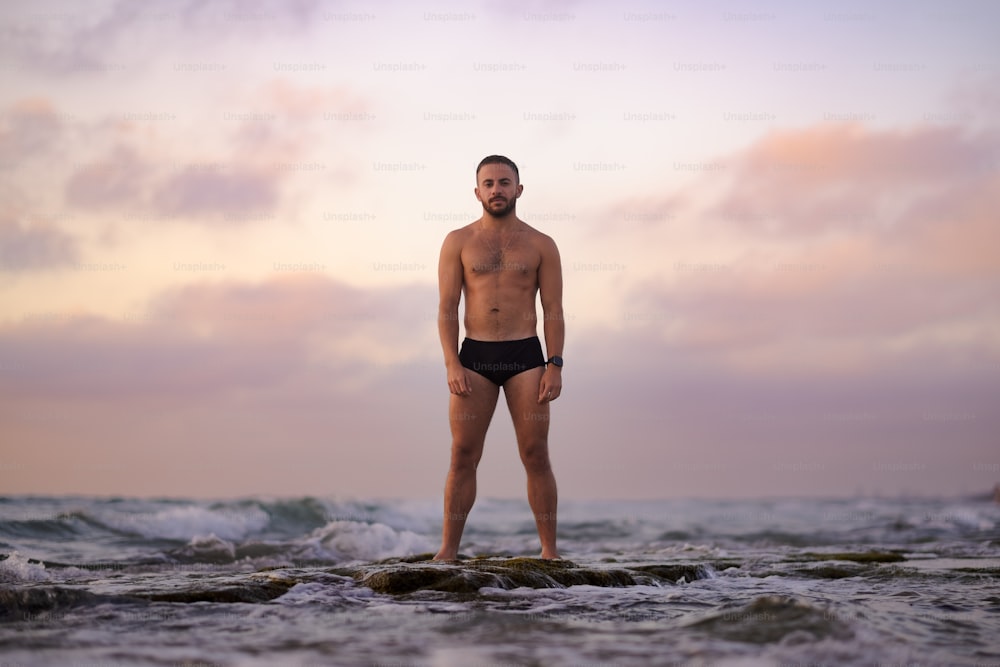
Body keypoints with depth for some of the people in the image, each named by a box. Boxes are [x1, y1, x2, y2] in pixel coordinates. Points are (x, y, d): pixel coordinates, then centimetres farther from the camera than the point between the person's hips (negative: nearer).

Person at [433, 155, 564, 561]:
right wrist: (452, 365, -9)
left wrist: (554, 367, -6)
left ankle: (550, 551, 6)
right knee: (463, 456, -1)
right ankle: (447, 551, 3)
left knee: (536, 455, -1)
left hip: (525, 357, 0)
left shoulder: (541, 245, 7)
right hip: (474, 357, 0)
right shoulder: (458, 242, 6)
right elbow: (447, 308, 2)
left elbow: (553, 310, 4)